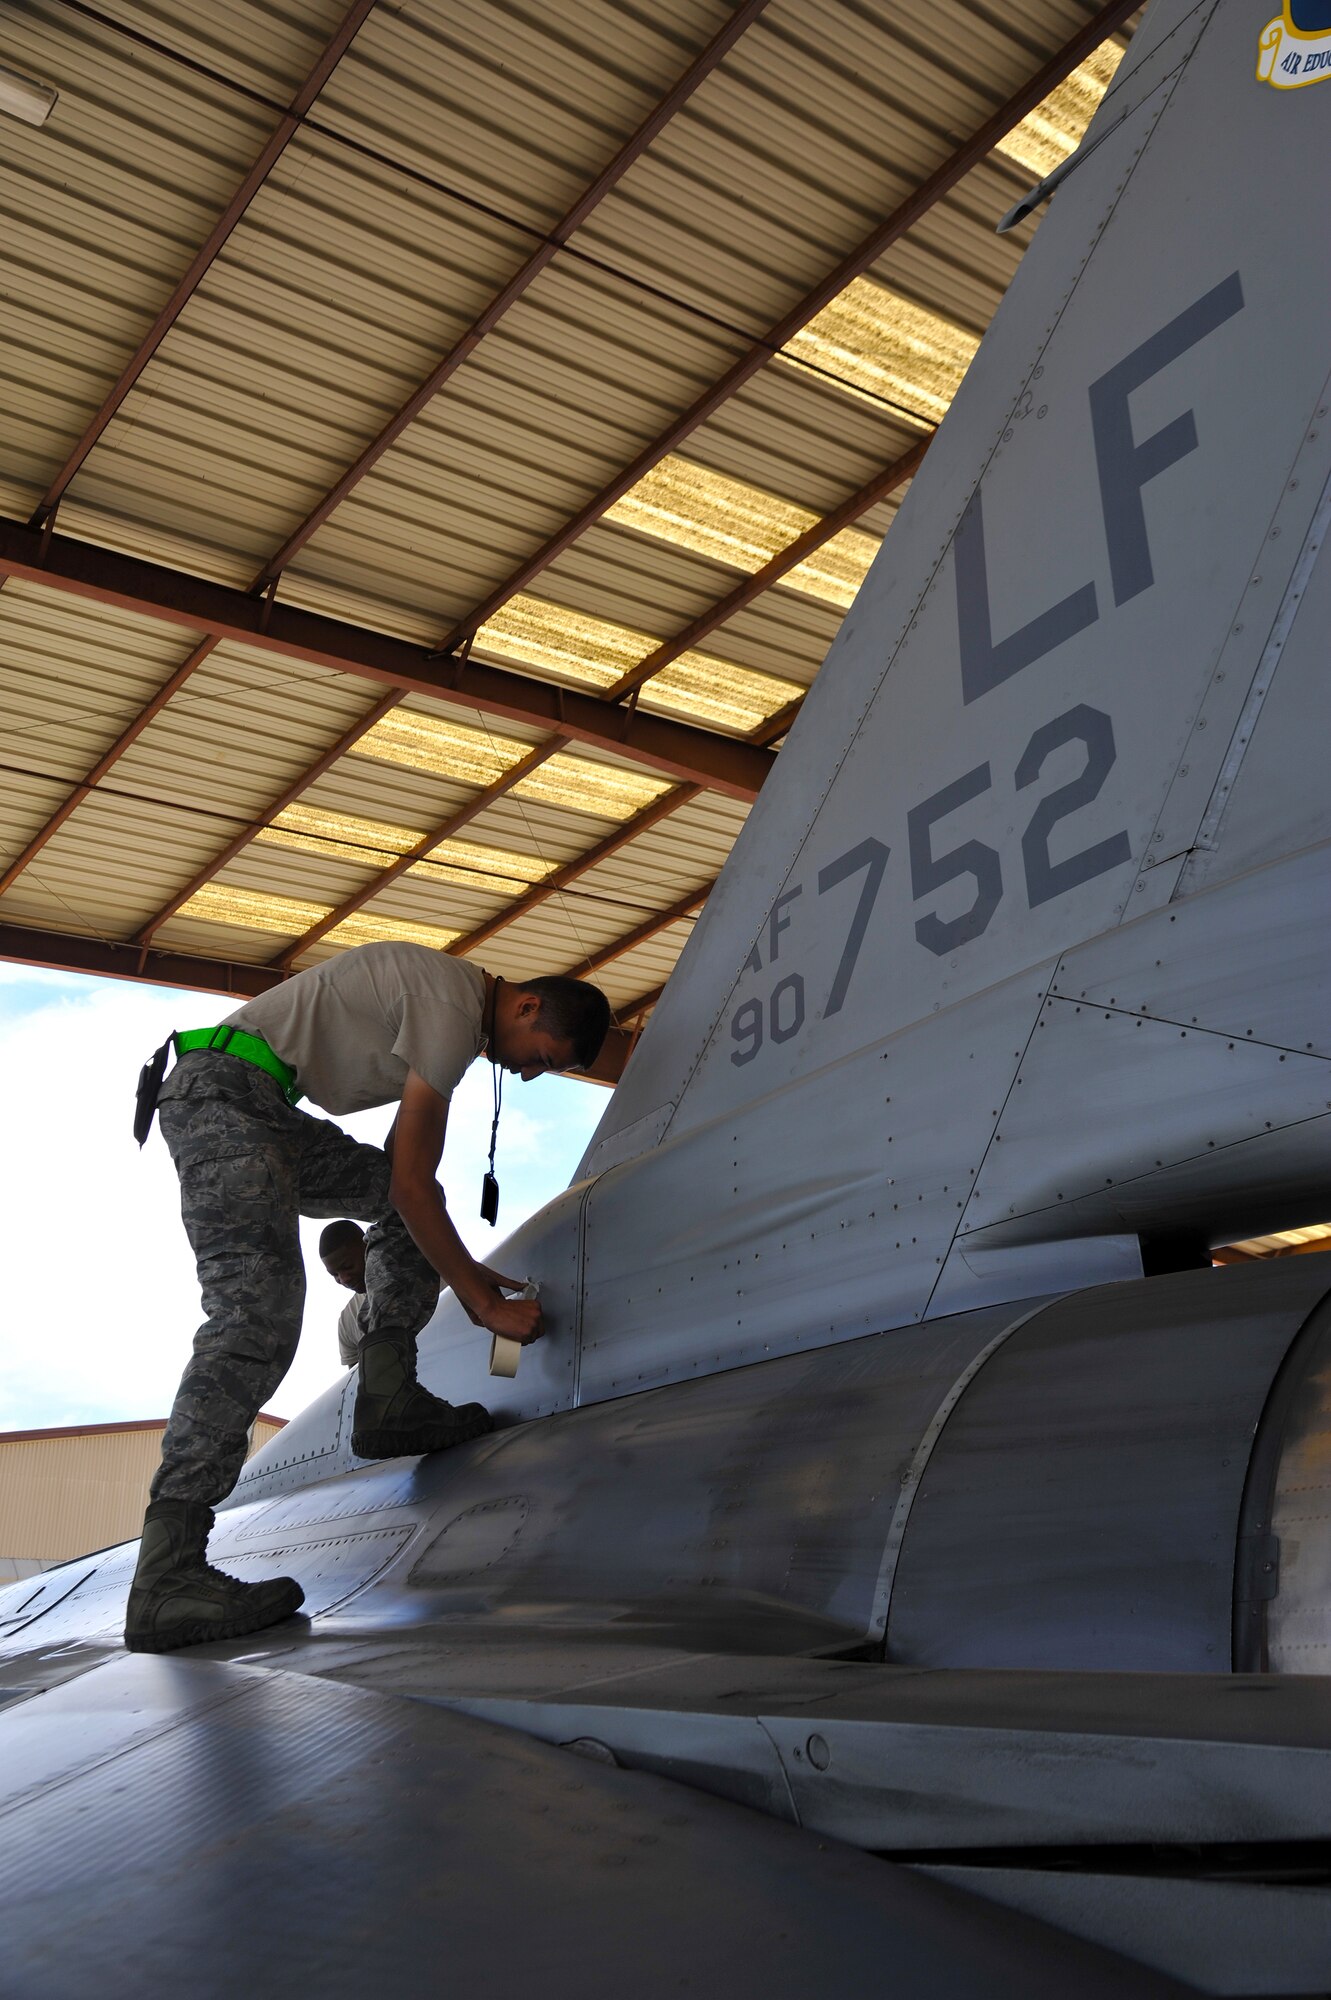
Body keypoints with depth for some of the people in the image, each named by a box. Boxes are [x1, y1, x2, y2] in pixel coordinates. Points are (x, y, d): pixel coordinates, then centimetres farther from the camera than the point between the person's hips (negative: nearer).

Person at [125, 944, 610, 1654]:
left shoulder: (450, 991, 16)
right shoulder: (453, 1008, -15)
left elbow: (396, 1177, 22)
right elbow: (410, 1182, -16)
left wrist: (462, 1267, 20)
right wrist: (483, 1302, -11)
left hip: (265, 1109, 11)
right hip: (223, 1094, -11)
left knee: (400, 1203, 13)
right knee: (259, 1310, -21)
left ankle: (387, 1399, 4)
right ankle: (166, 1577, -24)